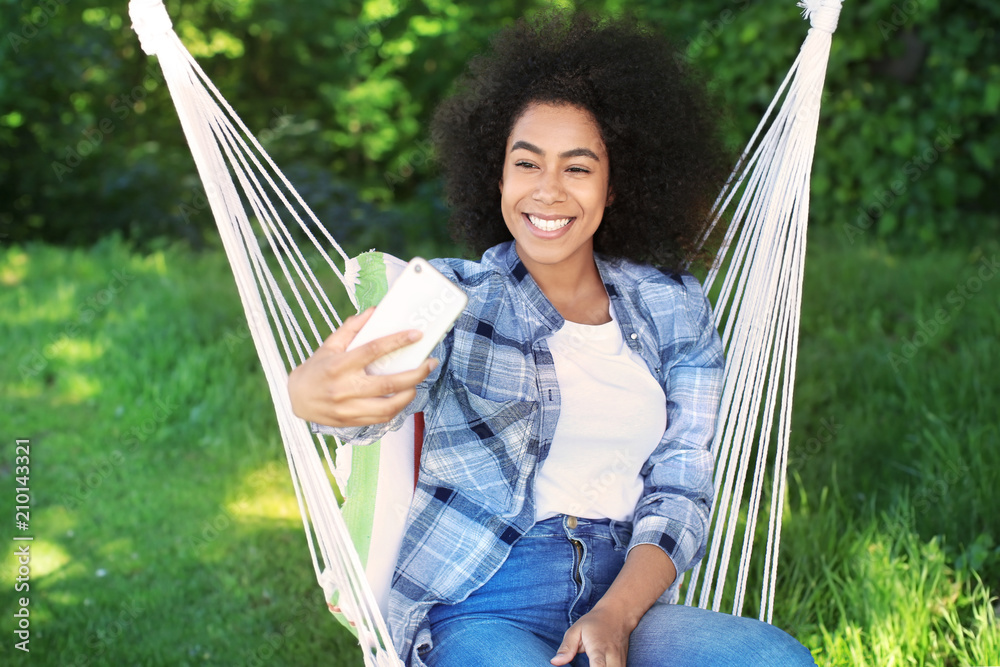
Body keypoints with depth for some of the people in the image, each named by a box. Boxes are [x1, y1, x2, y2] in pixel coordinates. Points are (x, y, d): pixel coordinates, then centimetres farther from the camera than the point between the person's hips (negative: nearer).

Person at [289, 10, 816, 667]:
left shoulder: (673, 309, 11)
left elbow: (680, 488, 6)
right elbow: (390, 385, -17)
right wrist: (316, 393, -42)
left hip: (627, 596, 3)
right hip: (481, 611, -3)